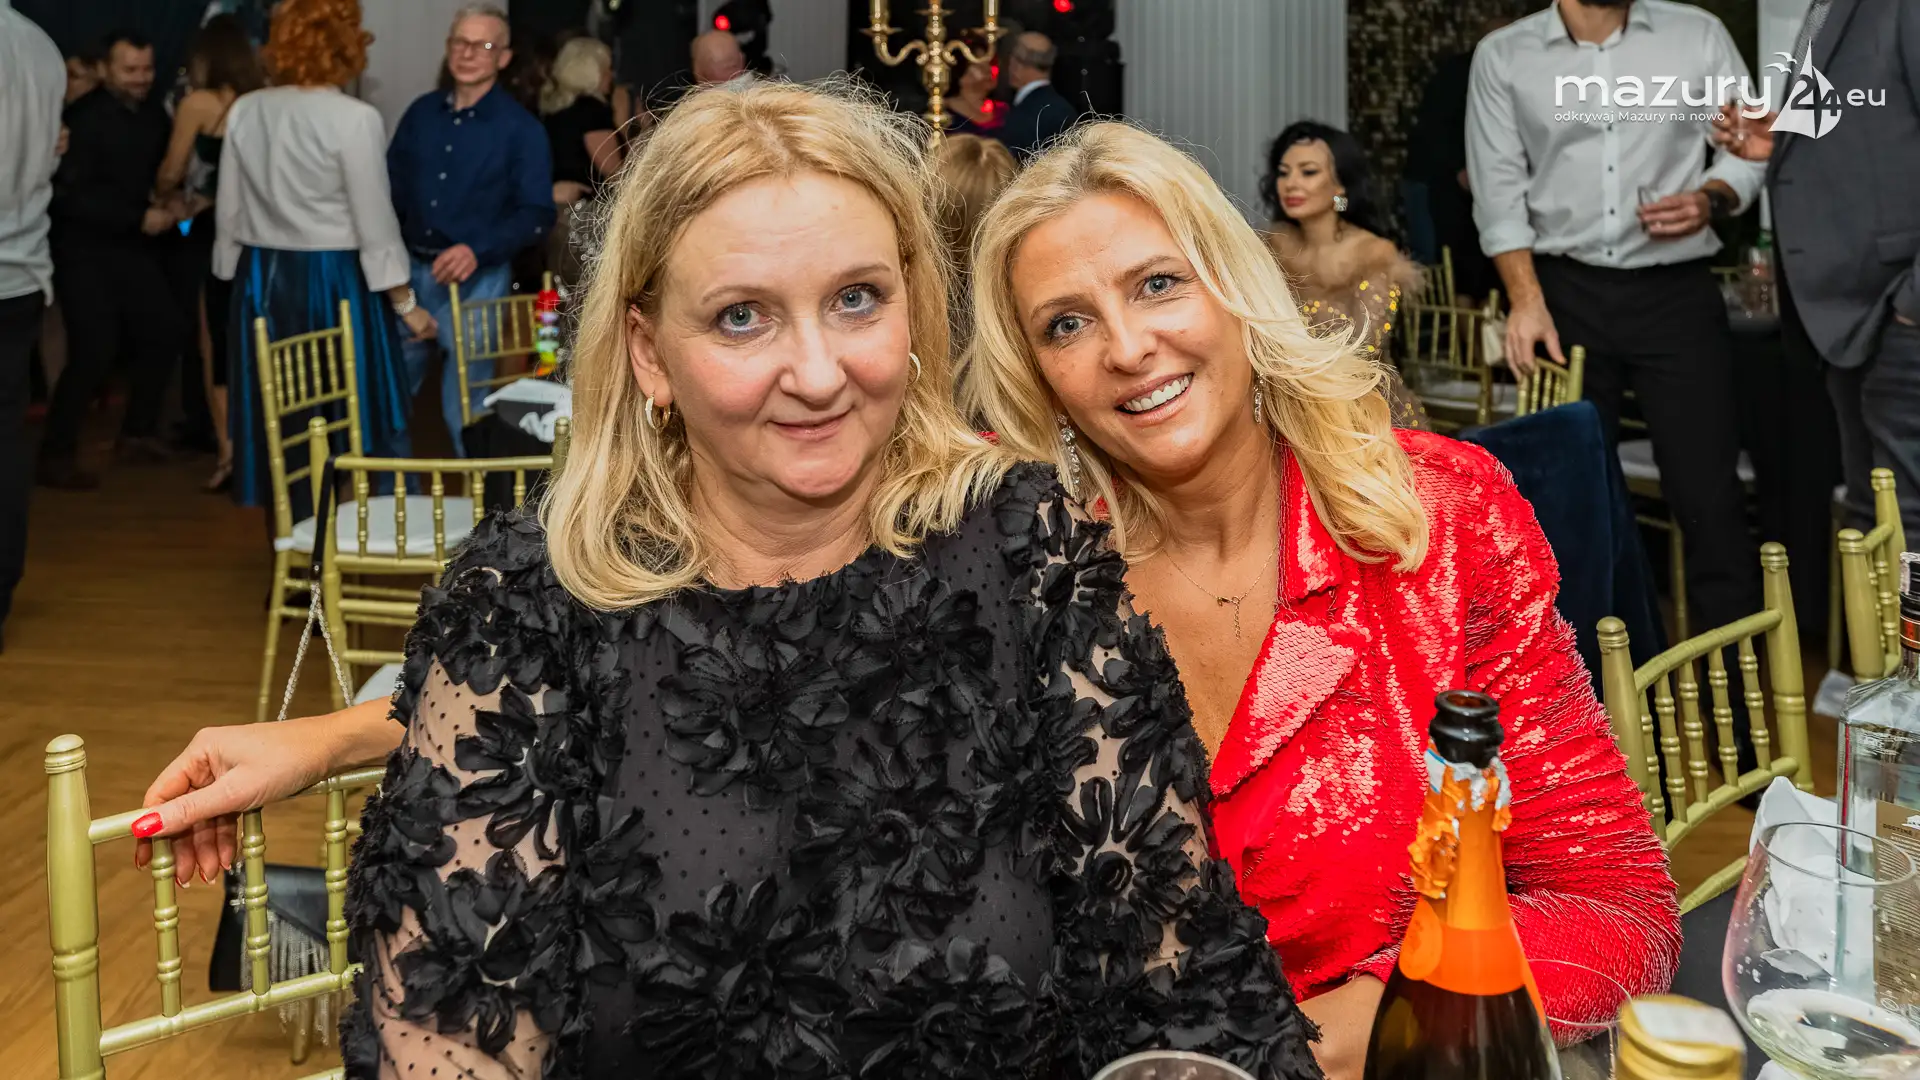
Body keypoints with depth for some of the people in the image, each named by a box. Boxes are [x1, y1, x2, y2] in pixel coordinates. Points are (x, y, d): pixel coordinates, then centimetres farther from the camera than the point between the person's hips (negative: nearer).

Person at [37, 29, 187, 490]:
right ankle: (57, 454, 3)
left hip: (133, 245, 7)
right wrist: (139, 217, -23)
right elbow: (71, 196, -21)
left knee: (163, 331, 7)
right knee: (94, 351, -11)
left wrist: (169, 204, -3)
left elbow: (160, 171, 16)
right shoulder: (83, 119, -18)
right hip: (84, 249, -7)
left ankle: (137, 433, 24)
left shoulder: (153, 113, 3)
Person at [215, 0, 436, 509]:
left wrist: (235, 275, 21)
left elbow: (228, 212, 8)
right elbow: (374, 223, -11)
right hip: (336, 281, -5)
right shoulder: (354, 119, -13)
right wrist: (406, 301, -3)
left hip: (263, 279, 5)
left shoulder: (244, 111, 2)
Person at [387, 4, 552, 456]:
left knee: (466, 409, 3)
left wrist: (477, 251, -23)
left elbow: (537, 215, -10)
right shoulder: (421, 112, 8)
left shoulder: (521, 129, -5)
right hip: (410, 270, 5)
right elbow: (392, 187, 13)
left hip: (476, 281, -5)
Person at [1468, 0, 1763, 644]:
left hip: (1676, 292, 0)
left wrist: (1709, 199, -13)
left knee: (1707, 490, -4)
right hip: (1566, 294, 1)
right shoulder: (1503, 56, 4)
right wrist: (1527, 300, -9)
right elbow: (1500, 191, 0)